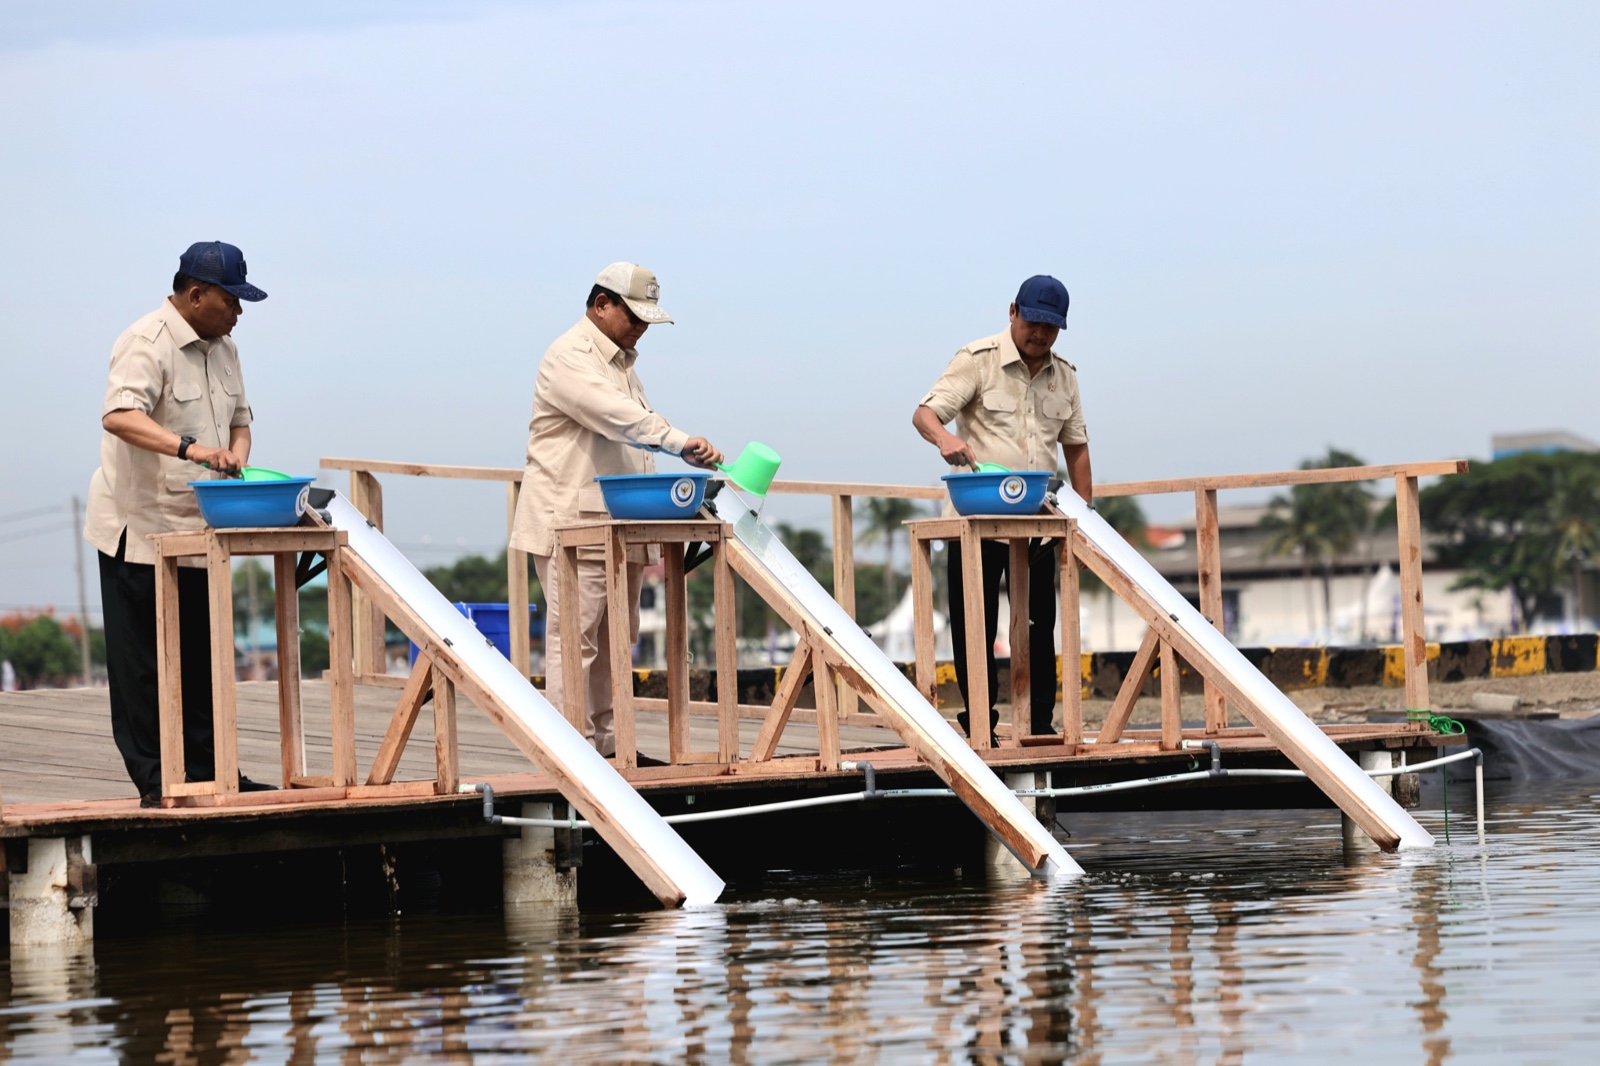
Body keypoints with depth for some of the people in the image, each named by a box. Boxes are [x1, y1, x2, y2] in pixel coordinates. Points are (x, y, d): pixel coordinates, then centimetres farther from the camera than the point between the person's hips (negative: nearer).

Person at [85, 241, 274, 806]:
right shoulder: (146, 344, -16)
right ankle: (154, 782, 0)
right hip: (139, 528, -8)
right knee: (141, 663, -3)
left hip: (197, 528, 8)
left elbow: (239, 418, 21)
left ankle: (205, 773, 19)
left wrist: (236, 461, -1)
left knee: (200, 658, 12)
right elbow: (119, 415, -31)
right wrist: (188, 447, -42)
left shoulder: (223, 347, 12)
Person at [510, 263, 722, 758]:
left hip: (618, 525, 10)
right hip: (571, 521, -10)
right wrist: (681, 443, -36)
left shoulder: (621, 360, 21)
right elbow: (618, 416, -26)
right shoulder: (569, 358, -11)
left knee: (614, 636, 11)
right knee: (574, 634, -11)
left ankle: (604, 738, 17)